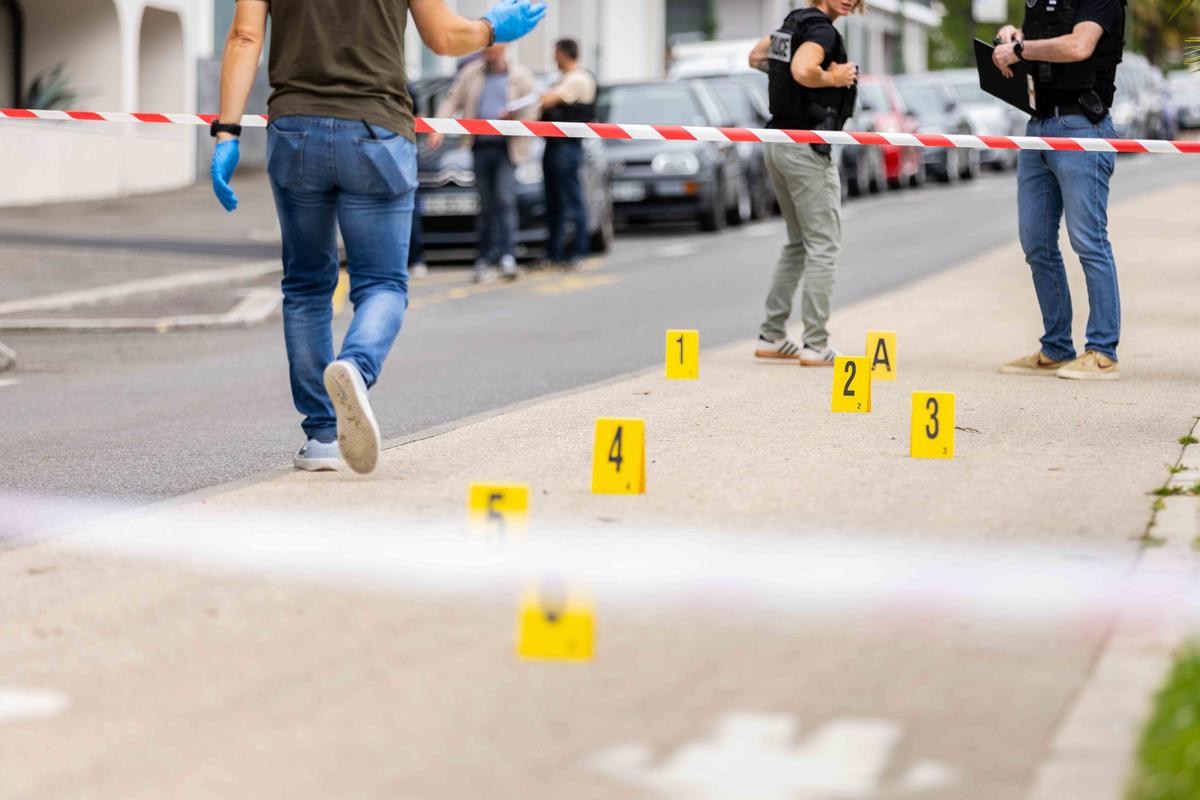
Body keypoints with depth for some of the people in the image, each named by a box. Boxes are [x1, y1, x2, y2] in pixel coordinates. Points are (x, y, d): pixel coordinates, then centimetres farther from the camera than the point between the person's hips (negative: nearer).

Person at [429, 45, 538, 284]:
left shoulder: (520, 76, 5)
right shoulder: (471, 73, 12)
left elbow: (530, 111, 2)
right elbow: (452, 101, 9)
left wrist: (513, 117, -19)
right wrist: (439, 128, -5)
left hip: (507, 148, -3)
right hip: (481, 146, 3)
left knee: (505, 200, -16)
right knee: (486, 206, 5)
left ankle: (507, 256, -19)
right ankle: (486, 260, 9)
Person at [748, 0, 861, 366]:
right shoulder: (822, 30, -16)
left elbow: (757, 57, 27)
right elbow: (802, 71, -35)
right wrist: (834, 79, -17)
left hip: (778, 142, 10)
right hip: (806, 147, -9)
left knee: (798, 244, 18)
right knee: (824, 247, -4)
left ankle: (771, 337, 18)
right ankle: (816, 346, -5)